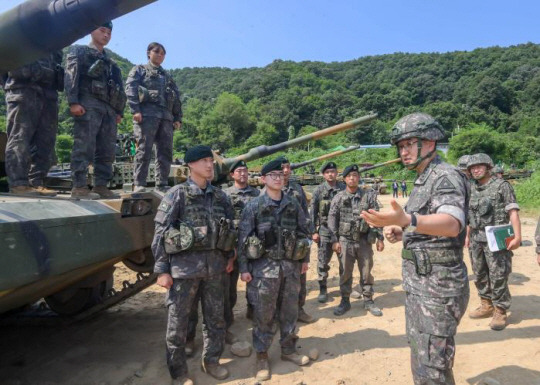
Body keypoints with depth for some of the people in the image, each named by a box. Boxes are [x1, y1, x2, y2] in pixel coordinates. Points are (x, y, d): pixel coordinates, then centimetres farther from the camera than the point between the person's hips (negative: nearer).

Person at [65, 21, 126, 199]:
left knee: (107, 150, 1)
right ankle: (79, 186, -13)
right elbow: (71, 76, -2)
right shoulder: (79, 51, 12)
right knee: (84, 147, -12)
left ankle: (101, 186, 4)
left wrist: (119, 111, 13)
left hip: (109, 108, 7)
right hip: (88, 105, -6)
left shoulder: (110, 62, 31)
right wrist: (73, 102, -16)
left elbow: (118, 88, 26)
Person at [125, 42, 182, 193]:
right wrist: (135, 110, -14)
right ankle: (139, 185, -10)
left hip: (166, 117, 5)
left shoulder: (167, 76, 29)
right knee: (144, 149, -11)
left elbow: (177, 97, 23)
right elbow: (130, 89, 0)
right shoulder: (139, 70, 15)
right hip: (147, 114, -5)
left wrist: (178, 118, 10)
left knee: (165, 152, -2)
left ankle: (162, 185, 1)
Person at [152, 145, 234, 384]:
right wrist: (162, 270, -10)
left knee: (215, 318, 15)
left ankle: (211, 361, 37)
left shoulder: (221, 197, 7)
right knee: (178, 322, 9)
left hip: (214, 266, 5)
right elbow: (161, 233, -8)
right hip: (184, 265, -4)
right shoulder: (177, 194, -7)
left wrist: (229, 257, 15)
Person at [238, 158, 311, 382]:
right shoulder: (253, 206, -5)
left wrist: (305, 259, 11)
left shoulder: (293, 204, 6)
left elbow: (304, 232, 13)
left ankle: (288, 349, 34)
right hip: (264, 267, -3)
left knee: (290, 310, 15)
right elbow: (243, 239, -5)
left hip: (291, 266, 4)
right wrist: (244, 268, -8)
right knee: (263, 314, 7)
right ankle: (262, 355, 24)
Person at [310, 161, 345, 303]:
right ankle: (323, 289, 18)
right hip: (324, 230, -1)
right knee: (323, 262, 4)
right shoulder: (319, 190, -2)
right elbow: (313, 212, -1)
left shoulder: (343, 188, 1)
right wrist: (314, 231, -5)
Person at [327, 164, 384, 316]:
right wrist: (334, 240, -7)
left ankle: (368, 301, 26)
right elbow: (332, 220, -1)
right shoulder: (338, 198, -1)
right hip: (345, 241, 0)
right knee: (345, 273, 8)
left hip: (364, 240, 1)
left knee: (366, 272, 10)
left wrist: (380, 238, -2)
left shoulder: (369, 195, 2)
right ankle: (345, 301, 23)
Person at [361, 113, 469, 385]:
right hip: (417, 285, 9)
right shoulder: (422, 180, 14)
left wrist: (406, 220, -52)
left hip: (438, 288, -9)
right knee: (421, 359, 22)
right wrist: (401, 233, 5)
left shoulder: (446, 176, -15)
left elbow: (451, 224, -35)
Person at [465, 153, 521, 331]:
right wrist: (468, 235, 18)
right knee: (480, 275, 14)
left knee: (498, 277, -1)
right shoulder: (472, 189, 11)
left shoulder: (501, 185, -6)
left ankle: (500, 312, 11)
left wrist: (517, 236, -21)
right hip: (476, 240, 6)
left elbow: (513, 211, -12)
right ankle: (486, 306, 29)